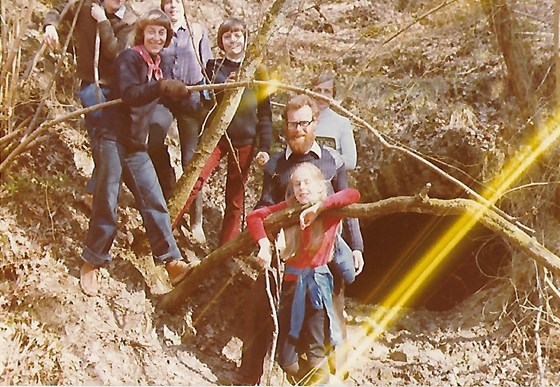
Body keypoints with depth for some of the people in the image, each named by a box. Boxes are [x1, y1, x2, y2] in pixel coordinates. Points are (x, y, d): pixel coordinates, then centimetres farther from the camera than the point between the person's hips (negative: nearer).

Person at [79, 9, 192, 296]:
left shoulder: (159, 67, 15)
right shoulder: (129, 58, -7)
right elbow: (129, 94, -24)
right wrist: (161, 87, -35)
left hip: (137, 145, 6)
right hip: (112, 140, -6)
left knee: (154, 202, 2)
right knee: (107, 203, -2)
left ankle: (172, 262, 5)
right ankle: (91, 263, 12)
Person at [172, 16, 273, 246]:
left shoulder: (256, 71, 7)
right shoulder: (213, 67, 6)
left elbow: (264, 112, 6)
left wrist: (264, 147, -2)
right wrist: (221, 88, -17)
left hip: (244, 142, 1)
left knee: (236, 198, 6)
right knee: (193, 184, -16)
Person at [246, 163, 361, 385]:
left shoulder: (330, 210, -7)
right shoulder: (289, 209, 1)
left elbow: (353, 195, -24)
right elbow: (254, 216, -1)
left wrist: (318, 207, -29)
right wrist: (264, 245, -15)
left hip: (317, 283, -3)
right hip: (291, 282, 3)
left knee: (315, 353, -1)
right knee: (286, 360, 8)